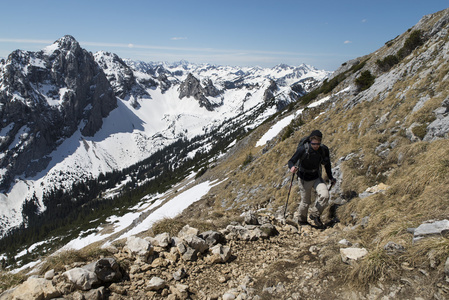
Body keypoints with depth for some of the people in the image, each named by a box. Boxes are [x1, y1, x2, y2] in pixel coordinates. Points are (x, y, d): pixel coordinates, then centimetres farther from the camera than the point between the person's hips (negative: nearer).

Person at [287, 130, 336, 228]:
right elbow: (291, 161, -19)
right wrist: (292, 167, -42)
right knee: (305, 202, 7)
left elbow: (327, 164, 5)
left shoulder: (324, 149, -12)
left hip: (317, 178, 3)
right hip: (304, 179, -3)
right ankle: (302, 220, 36)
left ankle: (315, 214, 4)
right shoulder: (303, 149, -24)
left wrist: (330, 178, 13)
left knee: (325, 195, -20)